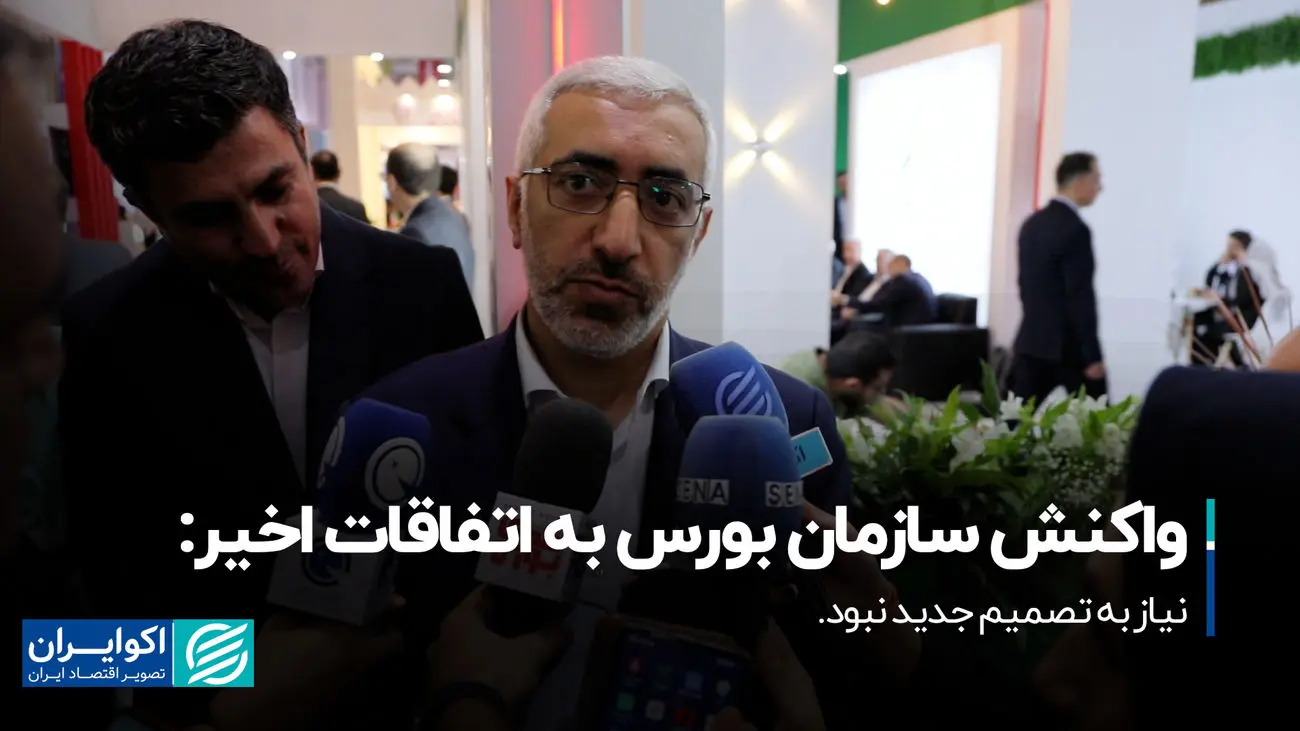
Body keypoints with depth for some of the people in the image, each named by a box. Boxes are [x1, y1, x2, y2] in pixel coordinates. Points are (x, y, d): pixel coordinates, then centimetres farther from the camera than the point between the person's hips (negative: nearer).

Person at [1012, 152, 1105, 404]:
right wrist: (1092, 355, -14)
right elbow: (1081, 297, -18)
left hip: (1032, 342, 7)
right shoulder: (1075, 229, -16)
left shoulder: (1032, 223, 9)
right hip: (1068, 346, -7)